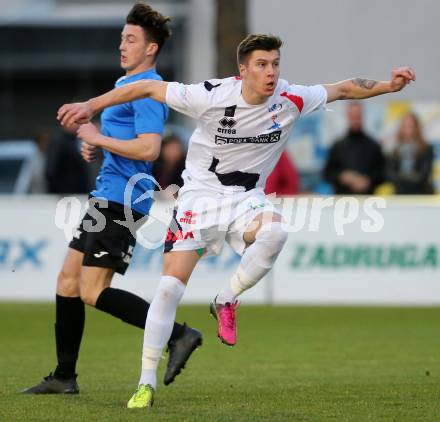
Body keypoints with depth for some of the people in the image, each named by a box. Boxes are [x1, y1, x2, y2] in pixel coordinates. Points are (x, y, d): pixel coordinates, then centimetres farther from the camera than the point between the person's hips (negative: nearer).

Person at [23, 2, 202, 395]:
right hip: (107, 196, 10)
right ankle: (63, 377, 17)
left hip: (122, 198, -10)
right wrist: (97, 146, 12)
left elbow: (148, 148, -25)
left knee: (93, 292, -14)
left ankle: (179, 335, -12)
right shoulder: (127, 84, 19)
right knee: (68, 281, 11)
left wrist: (99, 139, -14)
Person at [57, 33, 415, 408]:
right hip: (201, 194, -2)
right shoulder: (212, 96, -20)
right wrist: (90, 106, -12)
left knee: (274, 233, -34)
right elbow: (148, 88, -12)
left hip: (247, 197, 2)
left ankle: (226, 302, -10)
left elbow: (342, 89, 4)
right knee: (170, 288, -10)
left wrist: (388, 86, -6)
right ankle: (146, 383, 1)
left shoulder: (292, 99, -11)